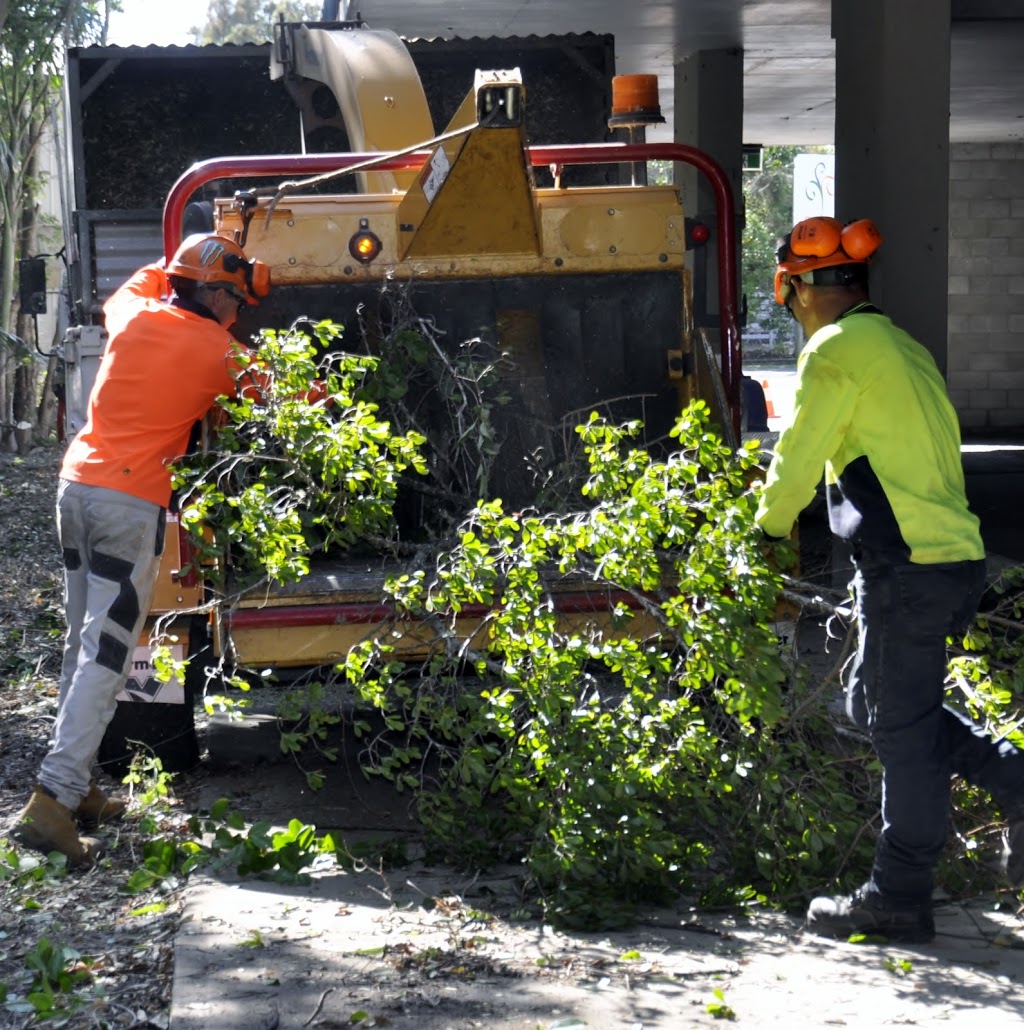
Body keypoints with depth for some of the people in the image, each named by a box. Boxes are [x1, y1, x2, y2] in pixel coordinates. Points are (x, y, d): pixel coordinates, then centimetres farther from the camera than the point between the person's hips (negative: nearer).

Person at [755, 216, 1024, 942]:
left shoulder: (837, 349, -9)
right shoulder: (904, 347, 18)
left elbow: (800, 456, -6)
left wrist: (771, 524, 13)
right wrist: (787, 501, 26)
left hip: (908, 569, -9)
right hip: (956, 556, 9)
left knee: (902, 729, -1)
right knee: (874, 700, 20)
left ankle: (898, 899, 9)